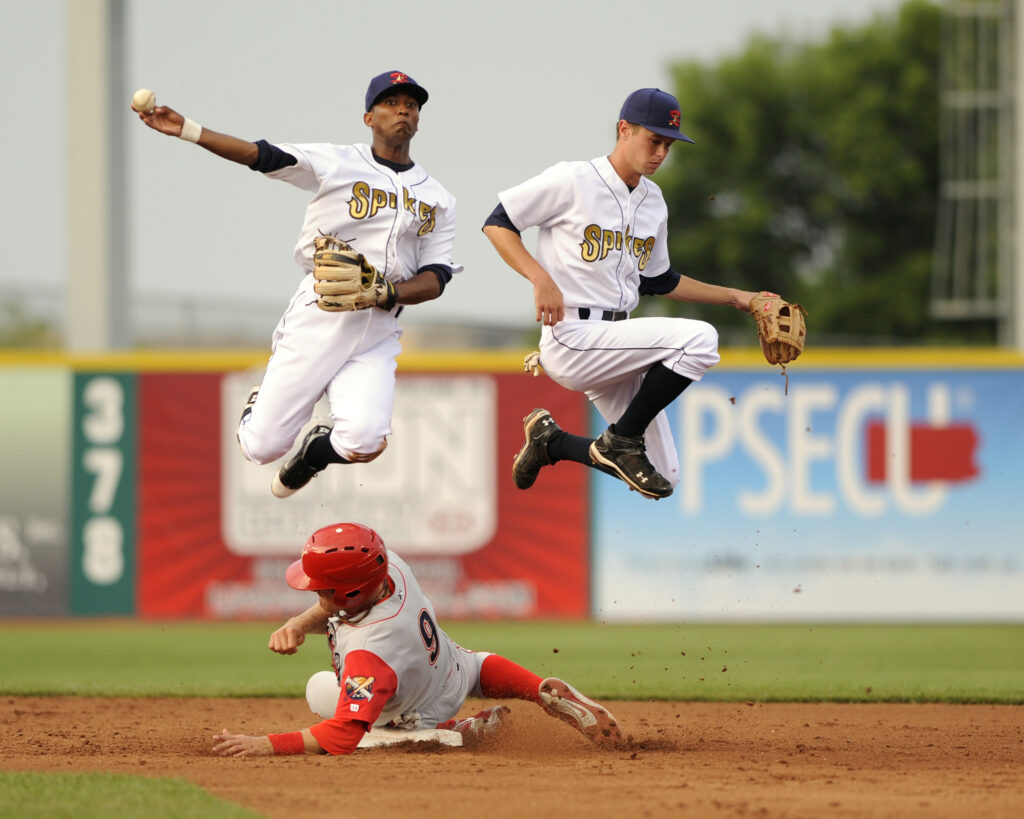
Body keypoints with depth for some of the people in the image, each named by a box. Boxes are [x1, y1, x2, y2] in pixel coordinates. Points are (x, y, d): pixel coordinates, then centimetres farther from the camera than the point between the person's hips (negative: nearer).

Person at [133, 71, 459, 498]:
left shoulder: (438, 200, 12)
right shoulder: (337, 163, 2)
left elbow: (436, 279, 6)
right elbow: (262, 156, -8)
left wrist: (389, 293, -15)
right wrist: (186, 130, -21)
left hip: (378, 333, 2)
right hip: (318, 318, -2)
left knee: (364, 442, -21)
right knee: (262, 446, -4)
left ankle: (314, 451, 18)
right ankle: (259, 404, 36)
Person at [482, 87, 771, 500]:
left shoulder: (653, 200, 14)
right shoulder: (571, 181, -9)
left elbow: (657, 281, 25)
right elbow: (497, 224, -6)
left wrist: (736, 297, 20)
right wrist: (540, 278, -20)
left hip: (613, 343, 8)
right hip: (571, 339, -8)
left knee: (664, 475, 3)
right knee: (699, 339, -26)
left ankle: (551, 439, 22)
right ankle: (621, 442, -12)